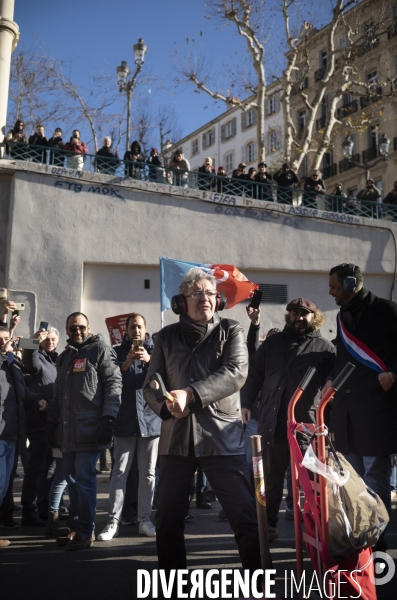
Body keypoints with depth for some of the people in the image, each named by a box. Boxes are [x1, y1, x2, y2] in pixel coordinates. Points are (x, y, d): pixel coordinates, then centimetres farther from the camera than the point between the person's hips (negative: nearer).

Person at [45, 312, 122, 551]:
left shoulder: (100, 350, -2)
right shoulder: (64, 357, 20)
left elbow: (113, 384, -9)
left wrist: (109, 417, -18)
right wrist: (52, 421, 19)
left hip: (90, 428, -7)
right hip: (68, 429, 7)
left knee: (84, 479, -6)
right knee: (72, 479, 9)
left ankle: (85, 532, 4)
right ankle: (79, 526, 20)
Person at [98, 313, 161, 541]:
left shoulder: (154, 350, 9)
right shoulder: (118, 351, 8)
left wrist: (149, 360, -21)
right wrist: (127, 363, -16)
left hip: (151, 417, 1)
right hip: (125, 419, -1)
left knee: (148, 473, 5)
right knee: (120, 472, -1)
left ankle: (145, 519, 13)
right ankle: (113, 521, 2)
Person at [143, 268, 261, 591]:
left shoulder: (231, 331, 2)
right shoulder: (167, 336, 9)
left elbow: (235, 373, -14)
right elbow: (150, 385, 7)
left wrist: (190, 394, -24)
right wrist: (166, 404, -15)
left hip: (223, 436, -3)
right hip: (176, 435, 3)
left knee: (246, 515, -3)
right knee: (168, 518, 10)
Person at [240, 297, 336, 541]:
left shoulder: (324, 347, 3)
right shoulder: (273, 342, 12)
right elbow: (254, 373, 13)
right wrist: (247, 402, 4)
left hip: (308, 424, -3)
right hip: (273, 421, 3)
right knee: (271, 477, 11)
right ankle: (269, 525, 22)